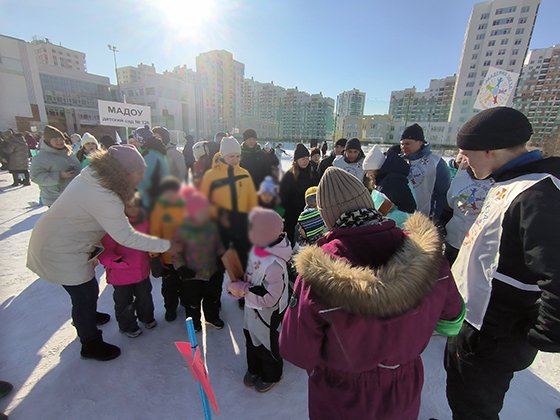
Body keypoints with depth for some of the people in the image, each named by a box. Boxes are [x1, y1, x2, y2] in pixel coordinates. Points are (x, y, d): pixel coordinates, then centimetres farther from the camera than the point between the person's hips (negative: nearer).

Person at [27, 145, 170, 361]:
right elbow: (126, 237, -33)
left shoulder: (93, 176, -5)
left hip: (55, 240, 9)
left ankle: (85, 316, 55)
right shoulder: (103, 197, -34)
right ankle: (91, 346, 29)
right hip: (60, 253, -9)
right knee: (85, 294, 7)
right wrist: (165, 244, -27)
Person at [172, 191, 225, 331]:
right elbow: (176, 253, -11)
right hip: (192, 274, -3)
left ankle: (212, 317, 49)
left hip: (213, 272, 4)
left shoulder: (212, 226, -6)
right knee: (192, 302, 17)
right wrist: (181, 268, -18)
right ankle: (194, 322, 44)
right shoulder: (182, 230, -17)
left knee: (213, 297, 23)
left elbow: (218, 244, 6)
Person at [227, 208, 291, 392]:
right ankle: (254, 368, 56)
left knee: (267, 346, 21)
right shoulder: (258, 248, -12)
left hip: (267, 314, -7)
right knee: (251, 340, 28)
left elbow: (269, 299, -29)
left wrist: (243, 290, -23)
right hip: (252, 309, 7)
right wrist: (240, 284, -10)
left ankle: (271, 375, 50)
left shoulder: (274, 264, -38)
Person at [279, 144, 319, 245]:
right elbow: (283, 198, -6)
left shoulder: (313, 174, 7)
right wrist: (285, 217, -10)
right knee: (293, 242, 7)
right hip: (293, 217, -3)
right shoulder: (288, 176, -5)